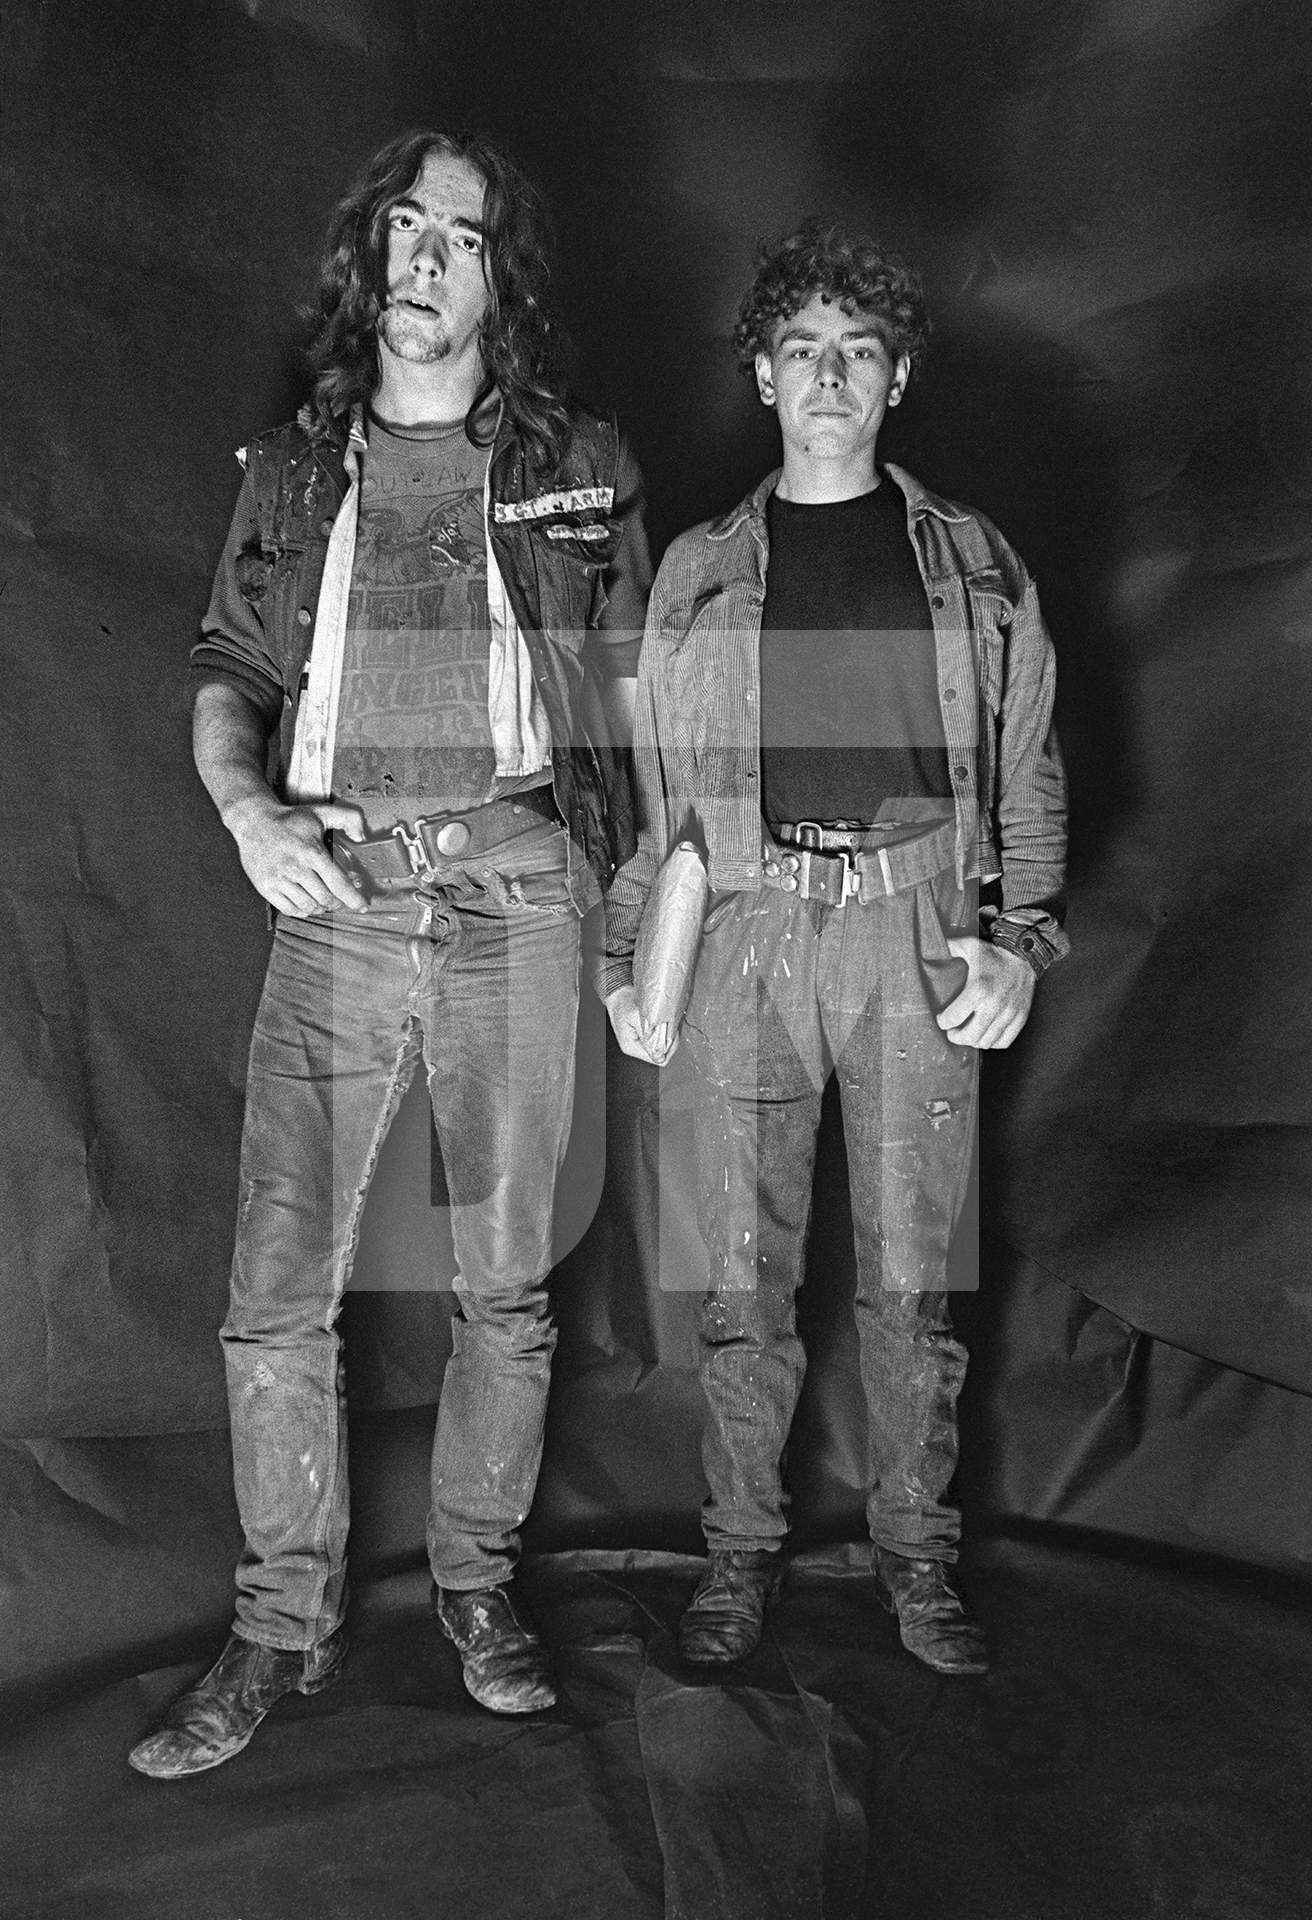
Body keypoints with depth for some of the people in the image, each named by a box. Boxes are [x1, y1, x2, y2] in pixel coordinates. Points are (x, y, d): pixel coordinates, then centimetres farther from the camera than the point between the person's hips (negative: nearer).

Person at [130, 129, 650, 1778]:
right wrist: (244, 809, -4)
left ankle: (477, 1579, 26)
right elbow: (229, 676, 16)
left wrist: (629, 903, 5)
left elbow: (623, 696, 12)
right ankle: (284, 1626, 15)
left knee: (506, 1279, 7)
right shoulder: (294, 471, 13)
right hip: (332, 910, 1)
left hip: (516, 910, 0)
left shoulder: (578, 468, 9)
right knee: (277, 1292, -2)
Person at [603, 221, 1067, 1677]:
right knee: (746, 1271, 4)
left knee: (910, 1272, 4)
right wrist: (624, 959, 7)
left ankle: (916, 1549, 20)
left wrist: (1021, 939, 0)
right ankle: (740, 1547, 19)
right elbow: (653, 789, 14)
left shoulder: (974, 562, 13)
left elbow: (1029, 776, 12)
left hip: (919, 932, 0)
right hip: (746, 931, 1)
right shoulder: (697, 572, 14)